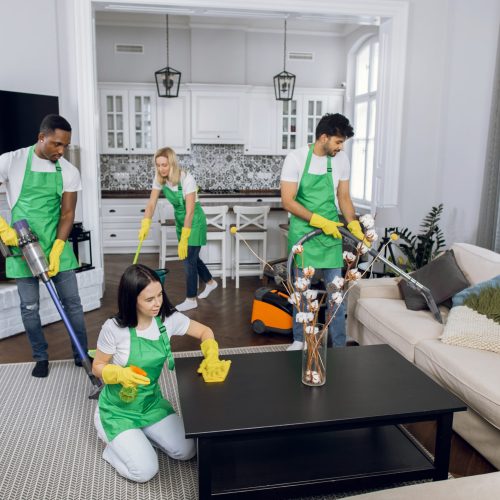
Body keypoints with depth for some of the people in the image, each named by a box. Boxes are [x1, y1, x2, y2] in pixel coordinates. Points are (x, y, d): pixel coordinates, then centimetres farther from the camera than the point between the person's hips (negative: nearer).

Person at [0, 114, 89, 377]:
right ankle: (41, 357, 24)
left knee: (72, 302, 5)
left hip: (56, 247, 2)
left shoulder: (69, 171, -2)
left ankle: (81, 354, 20)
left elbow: (67, 213, -3)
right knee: (29, 306, 6)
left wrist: (56, 251, -13)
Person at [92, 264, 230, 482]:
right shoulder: (114, 328, -25)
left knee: (187, 451, 0)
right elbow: (98, 367, -11)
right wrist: (120, 374, -32)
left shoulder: (168, 318, -14)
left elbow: (205, 332, 0)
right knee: (145, 471, -13)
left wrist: (211, 358, -18)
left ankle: (138, 433, 22)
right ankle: (112, 437, 16)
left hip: (152, 403, 5)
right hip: (118, 410, -4)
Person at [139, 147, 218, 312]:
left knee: (189, 259, -5)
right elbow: (151, 204, -11)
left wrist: (184, 240, -29)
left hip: (194, 220, -7)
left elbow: (190, 212, -29)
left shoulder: (186, 179, -29)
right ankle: (210, 282, 42)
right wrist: (144, 226, -26)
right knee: (191, 256, 18)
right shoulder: (159, 179, -10)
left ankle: (191, 300, 10)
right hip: (179, 219, 7)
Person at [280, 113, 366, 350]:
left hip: (331, 232, 3)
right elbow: (287, 201, -15)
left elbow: (344, 197, 8)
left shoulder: (341, 159, 0)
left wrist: (353, 223, -9)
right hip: (303, 231, -2)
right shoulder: (296, 158, -12)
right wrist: (320, 221, -21)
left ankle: (339, 345, 14)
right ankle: (299, 339, 25)